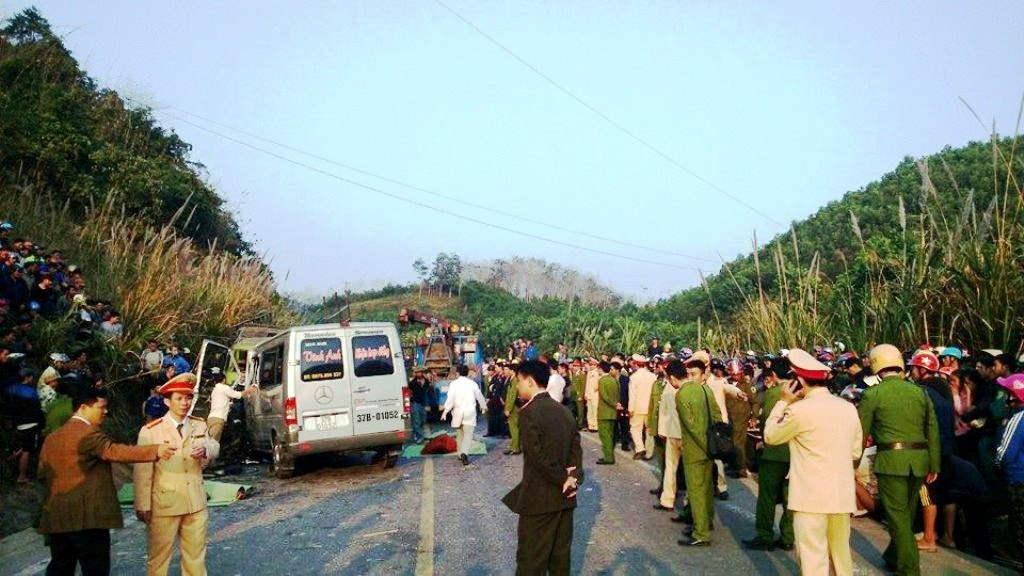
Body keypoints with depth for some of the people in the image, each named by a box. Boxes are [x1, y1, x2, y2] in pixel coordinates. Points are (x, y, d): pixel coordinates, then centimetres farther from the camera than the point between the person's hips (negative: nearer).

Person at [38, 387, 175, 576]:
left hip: (57, 516, 9)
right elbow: (114, 451, -30)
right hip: (86, 516, -9)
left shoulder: (52, 438, 14)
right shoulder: (89, 433, -14)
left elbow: (43, 473, 19)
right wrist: (155, 450, -38)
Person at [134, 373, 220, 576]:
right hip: (164, 503, -4)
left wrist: (205, 450, -19)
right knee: (159, 555, 8)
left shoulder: (200, 425, 5)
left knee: (196, 552, 16)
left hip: (196, 501, 4)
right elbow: (143, 470, -9)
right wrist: (143, 506, -11)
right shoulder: (151, 431, -8)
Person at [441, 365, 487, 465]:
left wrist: (445, 411, -10)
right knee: (468, 434, -5)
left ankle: (461, 454, 22)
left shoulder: (454, 383, -3)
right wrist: (483, 407, 28)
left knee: (459, 434, 16)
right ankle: (464, 453, -24)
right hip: (470, 413, -1)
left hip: (457, 413, 1)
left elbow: (450, 398, -12)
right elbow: (480, 396, 12)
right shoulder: (472, 383, 2)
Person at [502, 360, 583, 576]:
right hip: (564, 496, 7)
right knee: (561, 555, 15)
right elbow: (576, 449, 4)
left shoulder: (529, 412, -16)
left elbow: (538, 456, -21)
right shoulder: (563, 411, 7)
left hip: (539, 497, -7)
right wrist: (574, 478, -7)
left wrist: (564, 480, -11)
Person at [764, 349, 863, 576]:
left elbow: (770, 436, -1)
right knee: (841, 556, 20)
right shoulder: (848, 408, 5)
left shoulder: (800, 410, -15)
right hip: (842, 496, 7)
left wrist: (783, 402, 3)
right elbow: (856, 451, 14)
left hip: (811, 497, -7)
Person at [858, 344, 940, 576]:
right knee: (907, 513, 20)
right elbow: (933, 431, 7)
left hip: (891, 460, -5)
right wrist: (934, 465, 14)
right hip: (918, 461, 5)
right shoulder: (919, 392, 6)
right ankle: (894, 556, 36)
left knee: (898, 516, 3)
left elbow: (861, 433, -2)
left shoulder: (872, 394, -6)